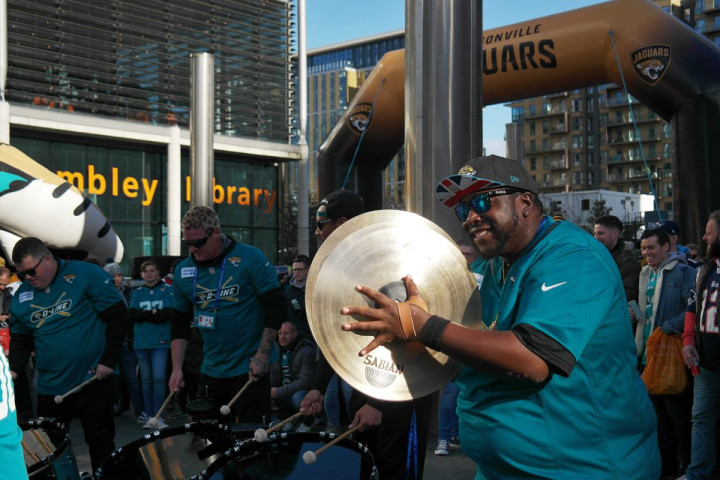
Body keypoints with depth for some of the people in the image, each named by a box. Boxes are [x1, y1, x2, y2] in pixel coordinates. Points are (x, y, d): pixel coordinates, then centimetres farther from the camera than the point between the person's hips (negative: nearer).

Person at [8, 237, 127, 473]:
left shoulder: (85, 274, -10)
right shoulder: (22, 296, 6)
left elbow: (117, 315, -10)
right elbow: (20, 337, 16)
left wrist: (109, 360, -12)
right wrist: (14, 369, -2)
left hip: (93, 380, -5)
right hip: (50, 387, 5)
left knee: (100, 442, 5)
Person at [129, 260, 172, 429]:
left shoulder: (167, 290, 2)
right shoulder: (137, 293, 11)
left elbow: (166, 314, -10)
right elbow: (132, 315, -1)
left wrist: (143, 314, -6)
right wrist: (153, 313, -9)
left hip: (160, 342, -3)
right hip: (141, 342, 3)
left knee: (159, 377, -9)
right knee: (146, 378, 7)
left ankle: (158, 415, -2)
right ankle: (149, 415, 13)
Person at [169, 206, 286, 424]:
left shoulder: (250, 258, -10)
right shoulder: (183, 271, 4)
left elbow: (276, 307, -10)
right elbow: (179, 323, 12)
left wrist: (263, 355, -15)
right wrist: (177, 368, 4)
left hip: (249, 370, -5)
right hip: (211, 371, 5)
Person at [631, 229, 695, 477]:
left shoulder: (682, 272, -10)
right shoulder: (646, 273, 16)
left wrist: (668, 328, -23)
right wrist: (635, 314, 12)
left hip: (672, 354, -8)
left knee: (678, 412, -2)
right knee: (659, 410, 16)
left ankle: (685, 464, 12)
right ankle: (666, 462, 28)